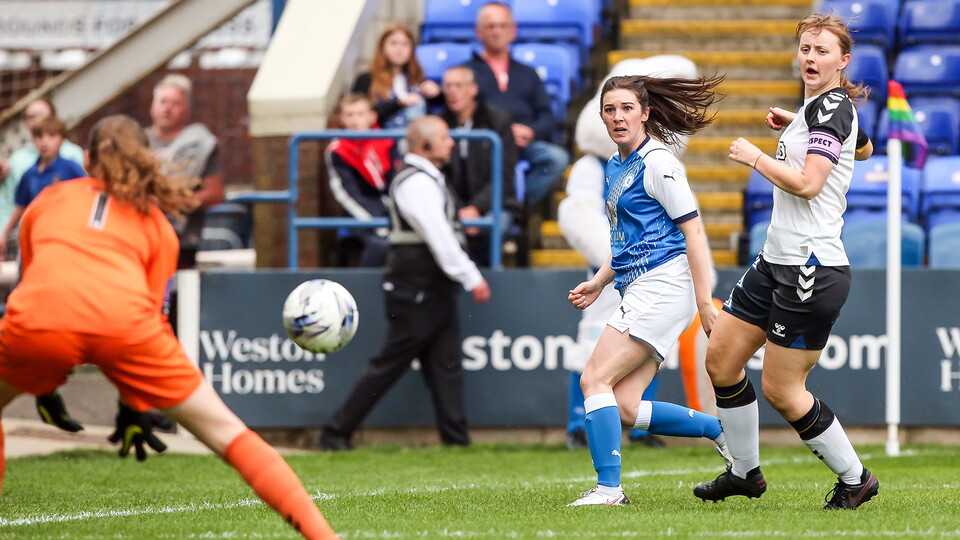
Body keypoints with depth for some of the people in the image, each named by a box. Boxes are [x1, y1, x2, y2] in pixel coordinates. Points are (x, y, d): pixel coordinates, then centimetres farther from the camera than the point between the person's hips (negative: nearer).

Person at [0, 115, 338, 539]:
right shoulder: (155, 222, 29)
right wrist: (133, 410, 31)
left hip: (39, 315, 0)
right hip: (125, 320, 0)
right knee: (227, 434, 11)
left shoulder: (48, 200, 32)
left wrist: (43, 390, 51)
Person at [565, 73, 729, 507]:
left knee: (595, 379, -14)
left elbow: (693, 231, -12)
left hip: (662, 287, -9)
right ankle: (722, 430, 14)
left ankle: (608, 488, -13)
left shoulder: (657, 162, -9)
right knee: (625, 408, 1)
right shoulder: (614, 167, 18)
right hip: (637, 293, 9)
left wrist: (705, 301, -16)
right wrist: (598, 283, 17)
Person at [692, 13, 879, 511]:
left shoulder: (831, 106, -14)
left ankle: (855, 478, 11)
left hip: (813, 270, -10)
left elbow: (807, 184, -25)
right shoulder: (818, 106, 14)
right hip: (776, 263, 10)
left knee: (780, 390, -4)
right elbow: (864, 148, 35)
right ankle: (745, 472, 23)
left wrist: (754, 157, -12)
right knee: (721, 358, 10)